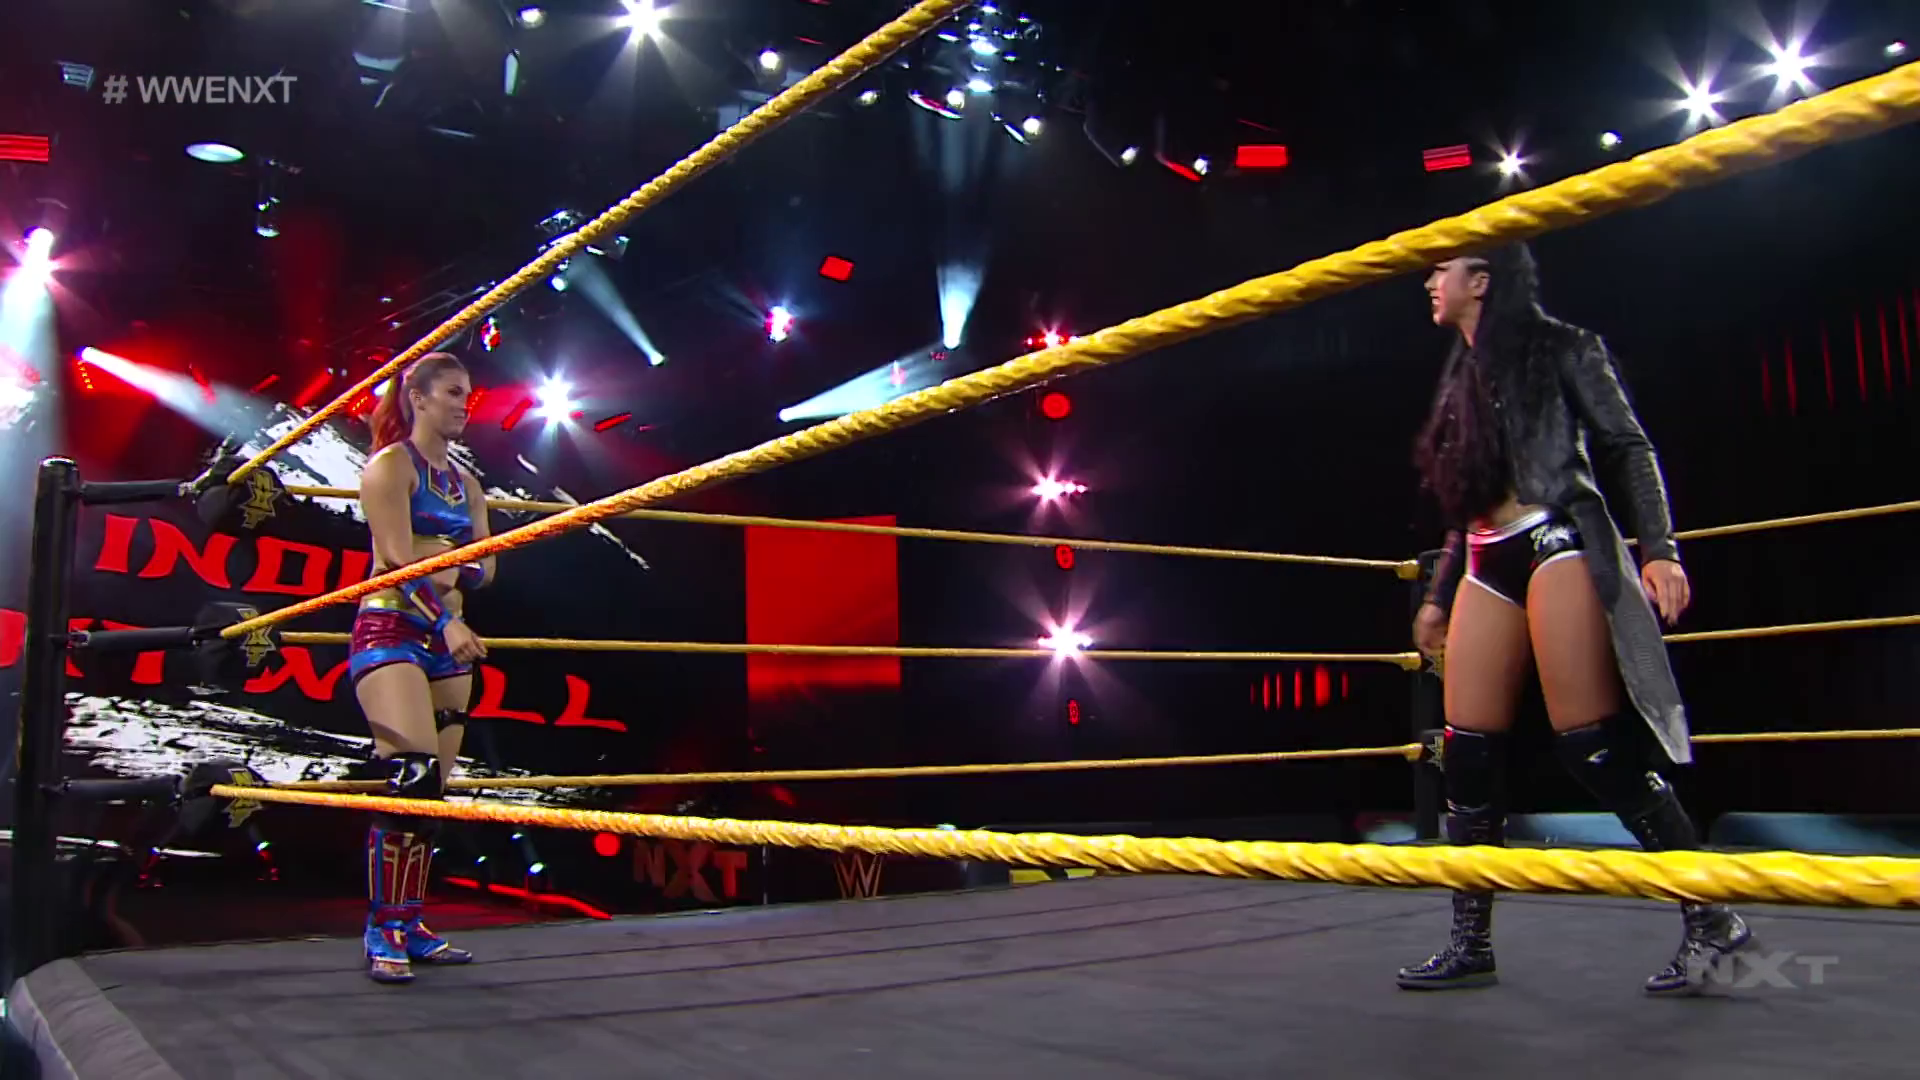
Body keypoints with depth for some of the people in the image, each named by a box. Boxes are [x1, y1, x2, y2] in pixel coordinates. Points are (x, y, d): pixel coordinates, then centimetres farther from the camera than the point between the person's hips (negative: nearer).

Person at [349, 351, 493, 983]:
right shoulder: (390, 464, -1)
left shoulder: (465, 483, 19)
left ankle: (412, 924, 12)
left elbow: (484, 568, 14)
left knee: (432, 789, 5)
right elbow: (398, 557, -13)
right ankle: (382, 932, -11)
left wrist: (463, 568, -10)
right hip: (391, 632, -7)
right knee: (411, 778, -18)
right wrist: (447, 622, -22)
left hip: (448, 642, 7)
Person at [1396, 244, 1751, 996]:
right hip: (1486, 567, 7)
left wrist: (1658, 548, -15)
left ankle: (1711, 918, -1)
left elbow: (1628, 448, -2)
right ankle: (1471, 944, 6)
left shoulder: (1557, 349, 4)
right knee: (1466, 757, 0)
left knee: (1594, 749, -13)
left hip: (1558, 545, -7)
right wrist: (1437, 597, 24)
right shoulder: (1462, 379, 23)